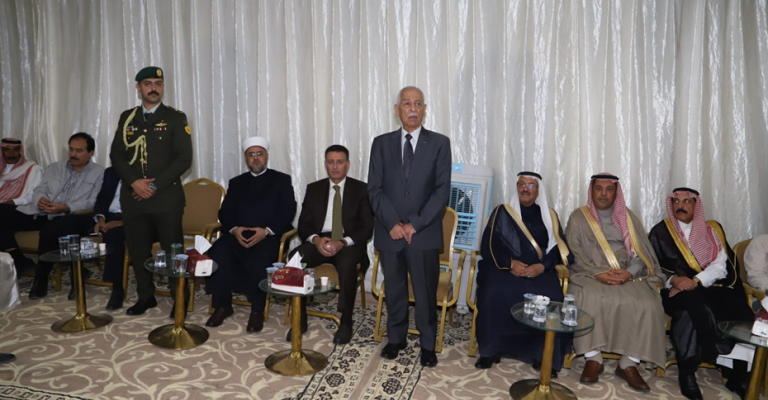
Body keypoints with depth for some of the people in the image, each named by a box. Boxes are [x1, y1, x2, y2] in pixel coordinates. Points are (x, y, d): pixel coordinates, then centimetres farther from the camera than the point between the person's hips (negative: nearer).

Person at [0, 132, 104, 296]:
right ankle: (19, 261, -5)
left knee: (50, 229, -38)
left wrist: (66, 208, -22)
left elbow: (94, 202, -8)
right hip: (40, 213, 6)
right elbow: (39, 190, 15)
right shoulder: (54, 167, 21)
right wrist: (40, 199, -11)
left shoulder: (99, 173, 4)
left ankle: (41, 277, -17)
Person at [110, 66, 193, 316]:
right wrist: (134, 182, -9)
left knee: (173, 250, -1)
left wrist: (156, 186, -12)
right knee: (138, 250, 10)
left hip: (167, 197, -4)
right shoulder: (126, 118, 12)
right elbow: (116, 155, 8)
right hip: (133, 197, 4)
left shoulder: (176, 118, 1)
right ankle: (146, 297, 25)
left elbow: (184, 158, -7)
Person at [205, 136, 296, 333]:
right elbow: (225, 213, 11)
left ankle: (257, 310, -21)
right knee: (218, 252, -28)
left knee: (263, 257, -35)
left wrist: (266, 231, -18)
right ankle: (223, 305, -14)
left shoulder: (282, 180, 11)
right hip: (238, 234, 3)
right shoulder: (236, 182, 21)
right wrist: (234, 229, -12)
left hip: (269, 235, -3)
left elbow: (288, 212, -1)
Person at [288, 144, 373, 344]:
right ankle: (300, 319, -13)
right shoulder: (313, 189, 11)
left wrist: (343, 242, -20)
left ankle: (346, 321, -18)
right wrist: (316, 239, -17)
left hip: (349, 243, -2)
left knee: (346, 263, -36)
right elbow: (303, 225, 6)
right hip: (319, 240, 3)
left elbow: (367, 227, -4)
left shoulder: (361, 189, 3)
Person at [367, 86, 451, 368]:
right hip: (389, 232, 2)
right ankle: (396, 338, 33)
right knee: (394, 290, 14)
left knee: (426, 292, 7)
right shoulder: (381, 143, 6)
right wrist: (392, 224, -11)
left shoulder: (439, 143, 1)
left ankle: (428, 344, 26)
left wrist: (415, 224, -13)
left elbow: (442, 190, -5)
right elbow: (374, 189, 1)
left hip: (424, 233, -1)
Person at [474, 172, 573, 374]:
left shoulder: (549, 216, 16)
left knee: (552, 296, -29)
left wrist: (541, 266, -13)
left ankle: (544, 355, -13)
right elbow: (488, 246, 2)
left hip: (540, 271, 1)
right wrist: (510, 263, -15)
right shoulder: (502, 212, 11)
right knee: (494, 292, -32)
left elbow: (558, 249, 6)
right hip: (503, 267, -1)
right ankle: (491, 349, -15)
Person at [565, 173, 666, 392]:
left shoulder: (629, 218, 13)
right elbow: (573, 255, -3)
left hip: (628, 276, 2)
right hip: (589, 275, -2)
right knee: (589, 300, -35)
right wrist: (598, 273, -18)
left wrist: (629, 273, -16)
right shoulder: (578, 216, 6)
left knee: (647, 304, -26)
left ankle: (628, 364, -14)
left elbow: (642, 254, 5)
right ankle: (593, 359, -20)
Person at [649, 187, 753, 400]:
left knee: (743, 313, -25)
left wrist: (695, 281, -15)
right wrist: (674, 279, -18)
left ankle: (738, 378, -11)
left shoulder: (713, 230, 15)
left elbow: (720, 267, 3)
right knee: (695, 307, -35)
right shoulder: (660, 231, 8)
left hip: (710, 287, 3)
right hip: (675, 290, -3)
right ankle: (687, 374, -25)